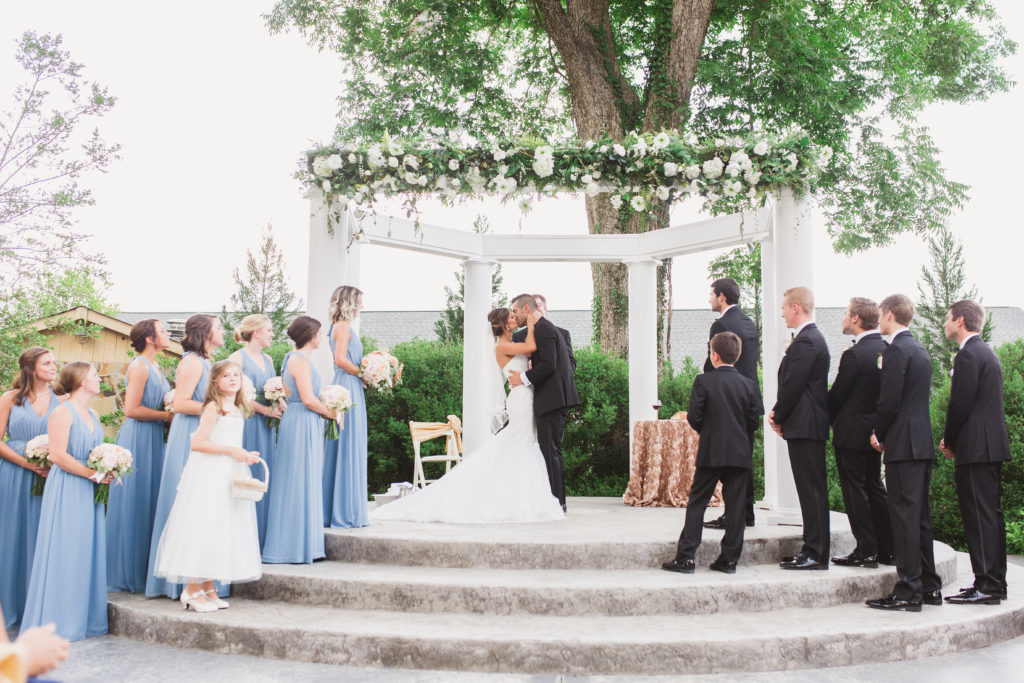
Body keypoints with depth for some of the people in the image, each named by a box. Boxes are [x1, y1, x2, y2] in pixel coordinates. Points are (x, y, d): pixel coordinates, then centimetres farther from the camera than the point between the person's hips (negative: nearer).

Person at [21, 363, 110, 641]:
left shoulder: (93, 415, 15)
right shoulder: (62, 413, -9)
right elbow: (58, 455, -17)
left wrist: (107, 471, 3)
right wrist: (92, 473, -16)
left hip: (89, 493, 8)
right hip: (67, 492, -8)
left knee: (89, 552, 9)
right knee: (65, 553, -4)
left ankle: (84, 618, 16)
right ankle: (59, 621, 5)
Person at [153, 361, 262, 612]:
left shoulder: (237, 411, 15)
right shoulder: (214, 407, -9)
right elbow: (197, 443, -17)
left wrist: (245, 456, 7)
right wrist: (231, 450, -18)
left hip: (229, 477, 8)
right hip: (209, 477, -8)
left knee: (221, 531, 9)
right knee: (203, 528, -6)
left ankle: (207, 588, 16)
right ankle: (192, 589, 2)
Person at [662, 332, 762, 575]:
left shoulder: (703, 381, -6)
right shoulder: (749, 385, 3)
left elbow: (694, 418, -7)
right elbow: (754, 422, 3)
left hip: (711, 453, -3)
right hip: (741, 454, 3)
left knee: (697, 503, 3)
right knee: (735, 506, 7)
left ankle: (685, 557, 1)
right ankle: (729, 559, 10)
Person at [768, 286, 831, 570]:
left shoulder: (806, 341, -15)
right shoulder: (811, 338, 18)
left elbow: (793, 385, -18)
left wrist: (778, 418, -5)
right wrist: (779, 413, 8)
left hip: (804, 426, -11)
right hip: (807, 426, 11)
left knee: (812, 490, -6)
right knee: (811, 490, 12)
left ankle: (816, 554, -2)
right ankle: (812, 549, 18)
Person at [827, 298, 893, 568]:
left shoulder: (854, 354, -19)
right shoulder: (887, 350, 5)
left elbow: (836, 394, -11)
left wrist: (831, 422, 6)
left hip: (851, 433, -8)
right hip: (876, 431, 8)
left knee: (854, 490, 0)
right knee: (874, 487, 16)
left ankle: (866, 551, 2)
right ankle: (887, 548, 20)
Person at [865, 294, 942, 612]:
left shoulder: (896, 350, -13)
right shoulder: (919, 350, 17)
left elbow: (889, 401, -18)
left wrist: (878, 434, -2)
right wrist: (884, 433, 16)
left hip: (903, 443, -10)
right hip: (922, 443, 10)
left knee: (904, 516, -7)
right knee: (920, 514, 14)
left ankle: (908, 591, -5)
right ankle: (928, 586, 19)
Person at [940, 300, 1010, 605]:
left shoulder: (968, 355, -13)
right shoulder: (987, 353, 18)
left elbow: (961, 404, -18)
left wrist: (948, 441, -4)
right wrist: (953, 439, 16)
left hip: (976, 448, -10)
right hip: (993, 445, 10)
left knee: (980, 516, -8)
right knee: (991, 514, 12)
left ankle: (986, 586, -6)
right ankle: (995, 582, 18)